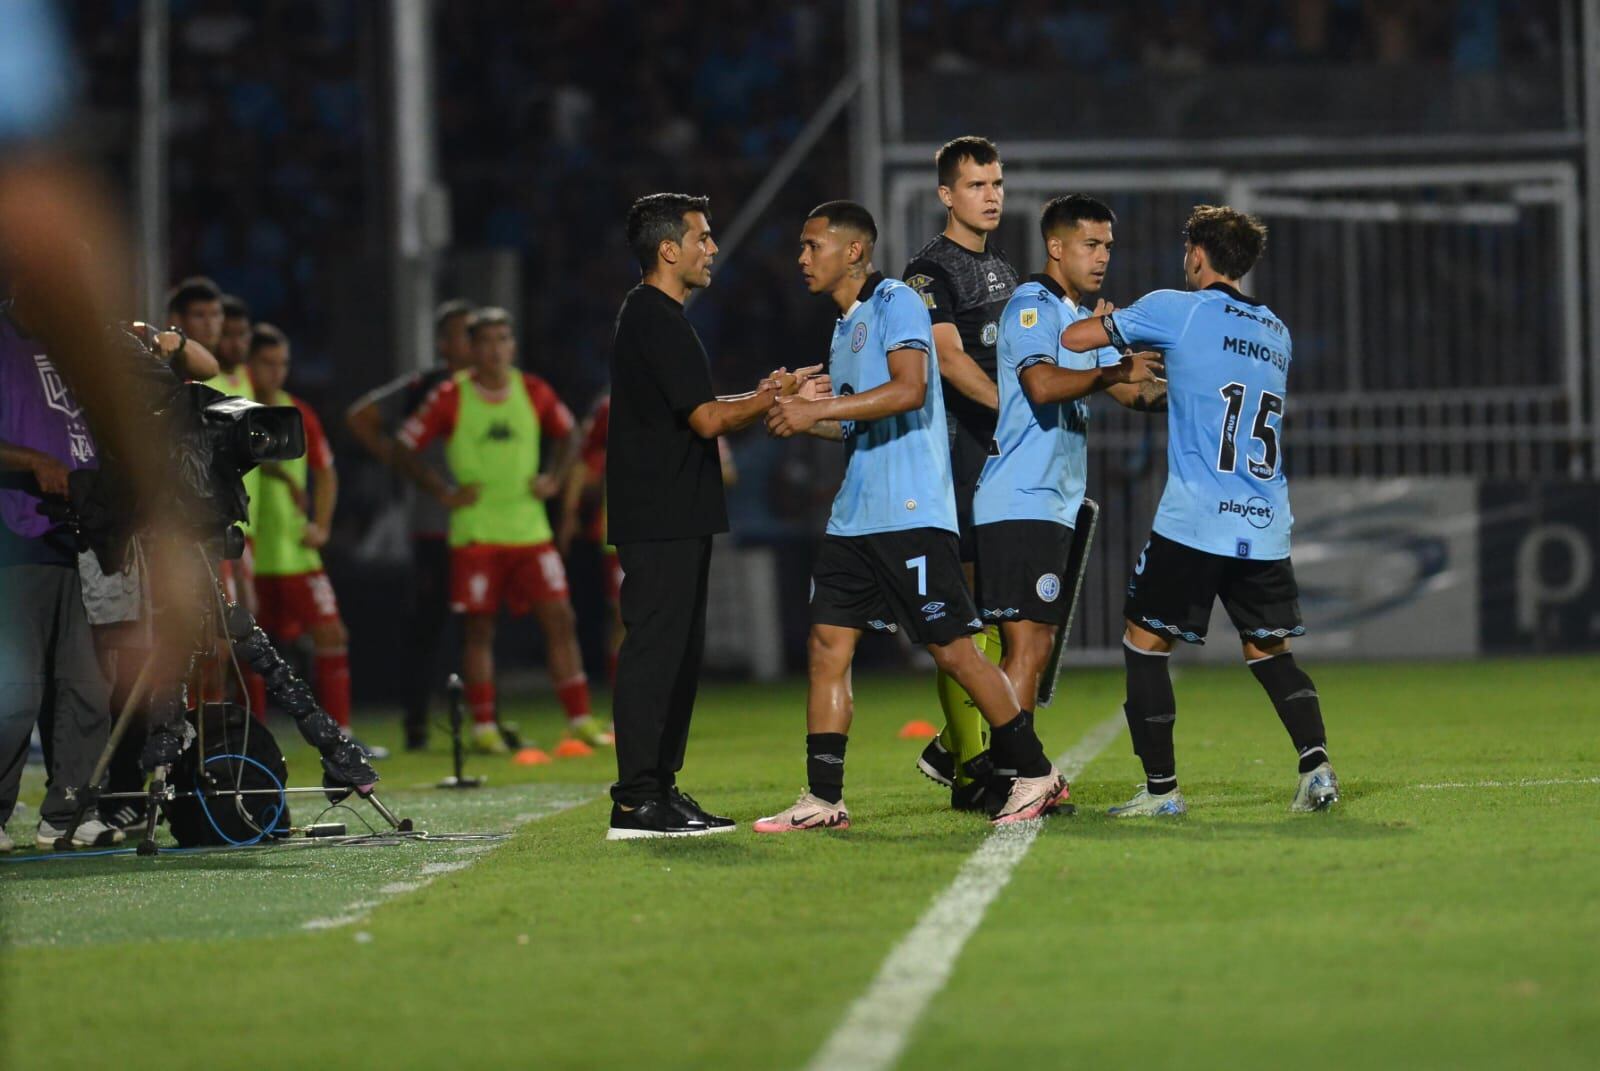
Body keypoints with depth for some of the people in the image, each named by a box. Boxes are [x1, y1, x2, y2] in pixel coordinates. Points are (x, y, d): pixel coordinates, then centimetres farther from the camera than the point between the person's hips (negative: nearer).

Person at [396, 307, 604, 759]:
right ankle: (483, 727, 6)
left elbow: (569, 435, 20)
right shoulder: (451, 396, -4)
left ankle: (581, 720, 1)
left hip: (530, 530, 3)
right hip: (475, 531, -3)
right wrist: (445, 492, -8)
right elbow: (405, 449, -1)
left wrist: (554, 479, 5)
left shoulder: (533, 391, 6)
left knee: (560, 619, -3)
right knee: (478, 628, -1)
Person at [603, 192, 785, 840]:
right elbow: (707, 420, -17)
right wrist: (774, 400, -5)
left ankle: (660, 789, 15)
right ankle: (636, 803, -12)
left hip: (671, 517, 11)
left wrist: (763, 398, 14)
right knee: (654, 647, -11)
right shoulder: (658, 320, -14)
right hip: (662, 519, -11)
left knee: (677, 651, 12)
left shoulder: (649, 316, 20)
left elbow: (696, 415, 23)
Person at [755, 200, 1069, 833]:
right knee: (827, 647, 1)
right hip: (853, 516, 9)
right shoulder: (844, 326, 19)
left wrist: (818, 409, -22)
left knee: (953, 650, -5)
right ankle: (823, 799, 3)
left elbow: (909, 390, -22)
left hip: (911, 514, -9)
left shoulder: (896, 302, -8)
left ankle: (1035, 774, 7)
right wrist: (800, 417, 12)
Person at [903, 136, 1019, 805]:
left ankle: (951, 747, 20)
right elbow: (948, 357, -18)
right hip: (959, 454, -8)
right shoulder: (931, 269, -6)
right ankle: (969, 770, -8)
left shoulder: (1002, 269, 21)